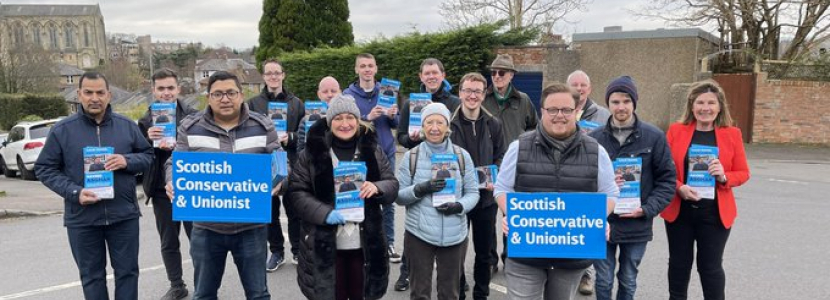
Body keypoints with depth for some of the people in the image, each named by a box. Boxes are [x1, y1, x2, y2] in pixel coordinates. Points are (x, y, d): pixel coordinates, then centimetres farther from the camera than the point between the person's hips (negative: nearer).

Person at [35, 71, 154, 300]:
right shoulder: (62, 129, -1)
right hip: (82, 218, 0)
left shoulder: (127, 125, 3)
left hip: (124, 215, 1)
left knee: (127, 271, 9)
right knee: (91, 275, 12)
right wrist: (74, 192, -13)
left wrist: (127, 161, -14)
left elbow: (148, 155, 9)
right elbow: (44, 169, 2)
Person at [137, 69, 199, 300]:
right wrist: (148, 139, -19)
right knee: (168, 243, 14)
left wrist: (178, 147, -25)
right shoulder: (146, 121, 3)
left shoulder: (193, 116, -5)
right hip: (162, 190, 3)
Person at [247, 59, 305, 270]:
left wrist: (289, 138, -13)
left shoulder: (296, 103, 8)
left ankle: (298, 251, 21)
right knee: (270, 211, 7)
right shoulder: (253, 103, 5)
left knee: (294, 210, 6)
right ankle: (276, 252, 22)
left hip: (291, 164, 0)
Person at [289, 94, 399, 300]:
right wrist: (324, 213, -19)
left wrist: (377, 188, -17)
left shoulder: (373, 150, 4)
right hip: (325, 245, -2)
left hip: (365, 243, 2)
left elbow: (393, 185, 5)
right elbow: (297, 192, -4)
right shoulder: (313, 152, -3)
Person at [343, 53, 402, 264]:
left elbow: (395, 124, 8)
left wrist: (392, 116, -14)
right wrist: (367, 118, -22)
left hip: (386, 153, 3)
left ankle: (389, 243, 18)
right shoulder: (348, 95, -2)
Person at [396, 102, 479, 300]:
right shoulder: (411, 157, -1)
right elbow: (399, 196, -1)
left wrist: (459, 206, -17)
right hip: (419, 234, -1)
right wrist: (420, 190, -20)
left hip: (454, 235, 1)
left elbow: (472, 192, 3)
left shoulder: (462, 156, 1)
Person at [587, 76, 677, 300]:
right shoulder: (594, 138, -3)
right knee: (604, 281, 12)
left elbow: (667, 179, -1)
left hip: (637, 225, 0)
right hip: (602, 223, 0)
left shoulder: (654, 137, -4)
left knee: (628, 281, 17)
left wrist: (647, 209, -12)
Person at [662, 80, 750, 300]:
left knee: (711, 267, 7)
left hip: (715, 213, -1)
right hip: (679, 210, 1)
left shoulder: (732, 134, 0)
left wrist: (724, 177, -17)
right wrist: (679, 187, -18)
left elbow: (743, 173, 3)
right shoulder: (676, 130, -1)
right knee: (679, 263, 13)